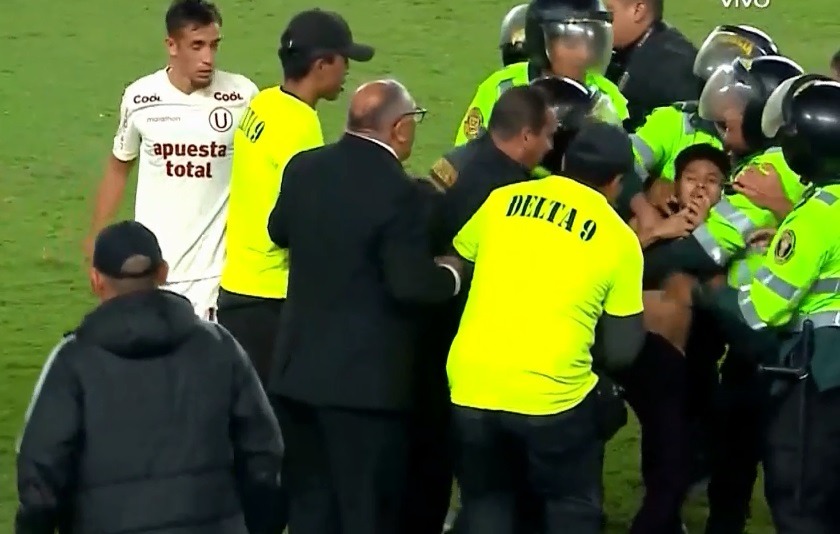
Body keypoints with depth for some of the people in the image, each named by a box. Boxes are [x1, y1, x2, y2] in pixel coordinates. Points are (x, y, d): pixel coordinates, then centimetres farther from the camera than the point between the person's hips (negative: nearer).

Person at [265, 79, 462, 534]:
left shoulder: (304, 168, 3)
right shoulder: (396, 191, -19)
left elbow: (279, 231, 20)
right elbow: (411, 283, -22)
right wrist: (450, 273, -3)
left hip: (299, 364, 7)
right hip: (366, 375, -7)